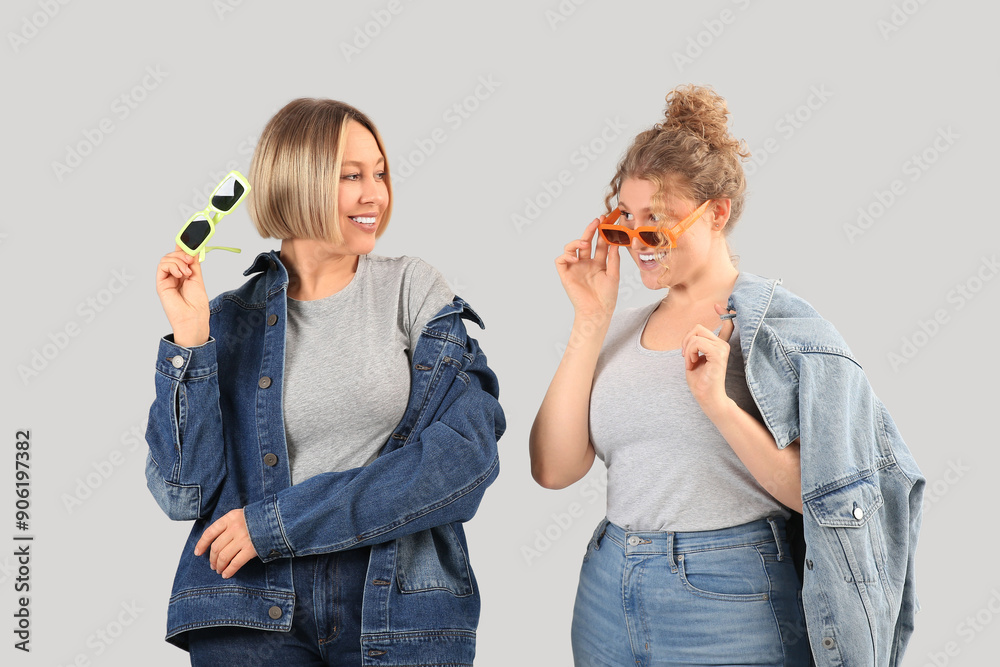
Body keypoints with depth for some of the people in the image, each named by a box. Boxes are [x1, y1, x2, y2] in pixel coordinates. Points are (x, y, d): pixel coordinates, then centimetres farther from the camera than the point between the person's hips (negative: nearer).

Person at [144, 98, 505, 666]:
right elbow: (186, 493, -2)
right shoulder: (229, 320, 3)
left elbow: (468, 449, -11)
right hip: (253, 612, 0)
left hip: (402, 613, 0)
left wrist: (280, 522, -12)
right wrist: (189, 338, -11)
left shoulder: (414, 289, 1)